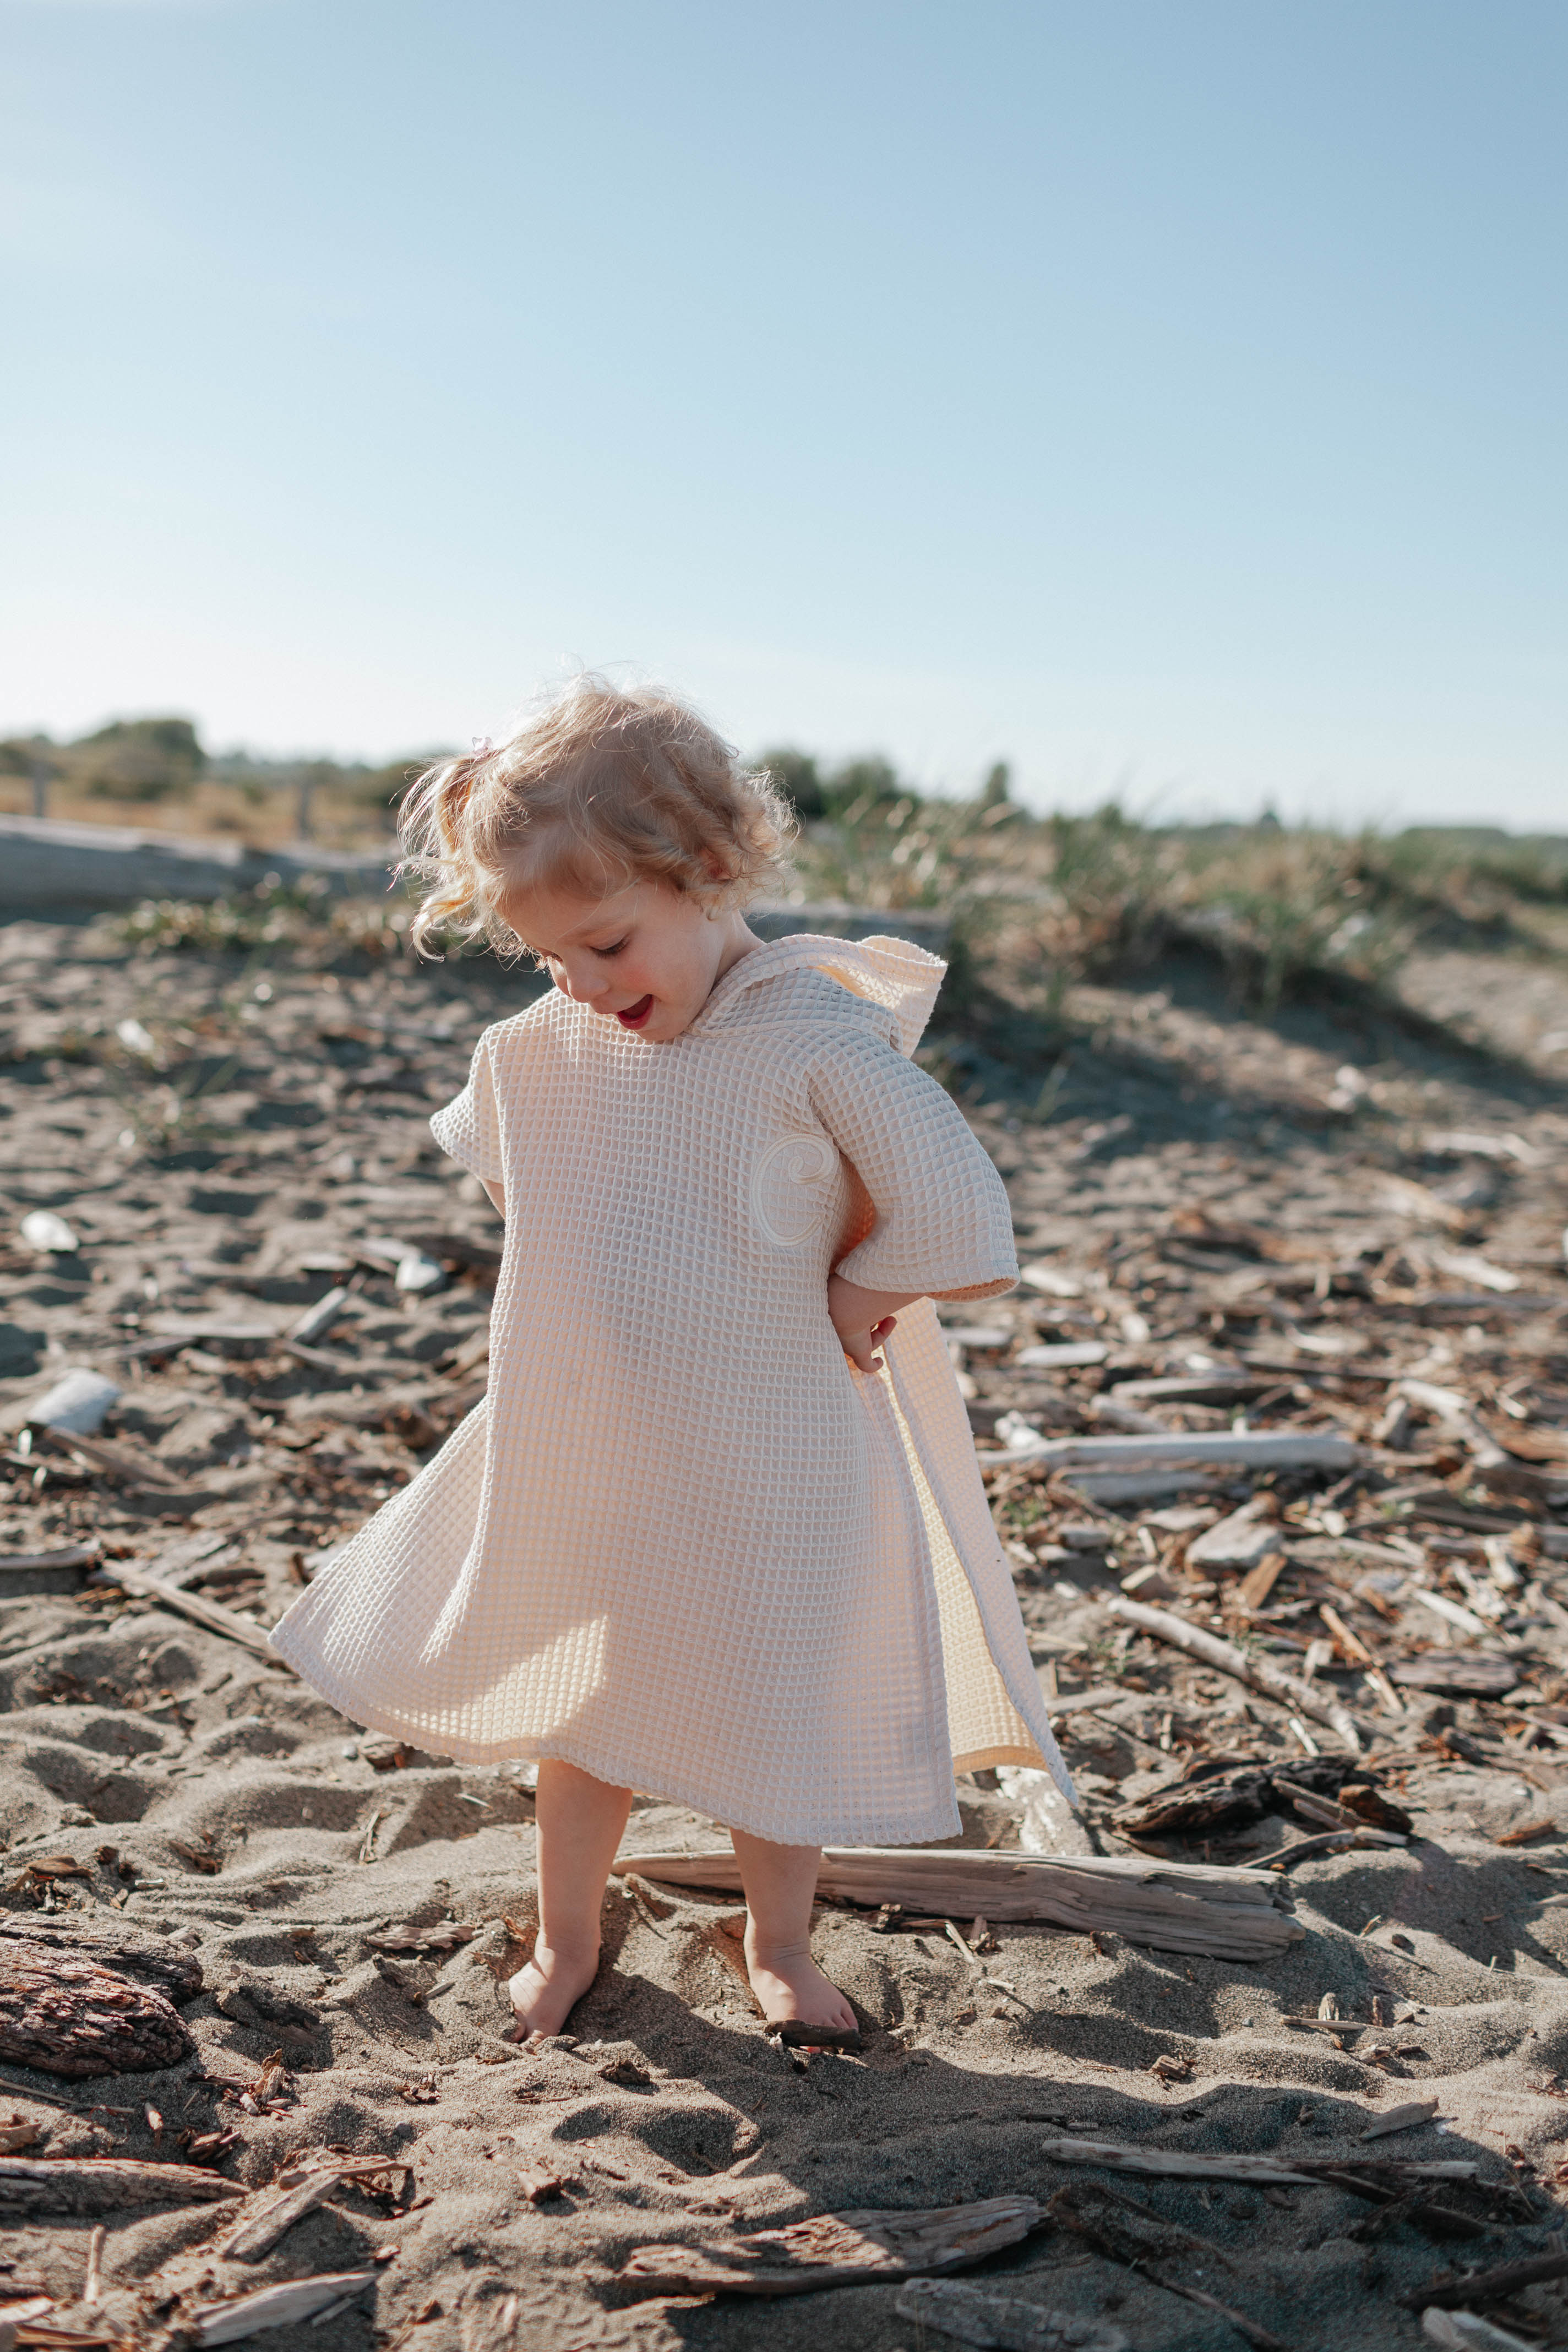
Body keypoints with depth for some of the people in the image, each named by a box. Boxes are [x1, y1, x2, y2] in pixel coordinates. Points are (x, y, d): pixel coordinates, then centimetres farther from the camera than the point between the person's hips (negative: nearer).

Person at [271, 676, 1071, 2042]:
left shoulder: (824, 1041, -22)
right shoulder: (545, 1049, -5)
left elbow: (971, 1241, -21)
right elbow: (496, 1163, 17)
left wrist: (842, 1294, -11)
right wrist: (599, 1268, 6)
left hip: (765, 1476, -4)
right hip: (585, 1463, 4)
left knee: (773, 1711, 15)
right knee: (583, 1700, 20)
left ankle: (779, 1947, 40)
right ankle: (567, 1937, 43)